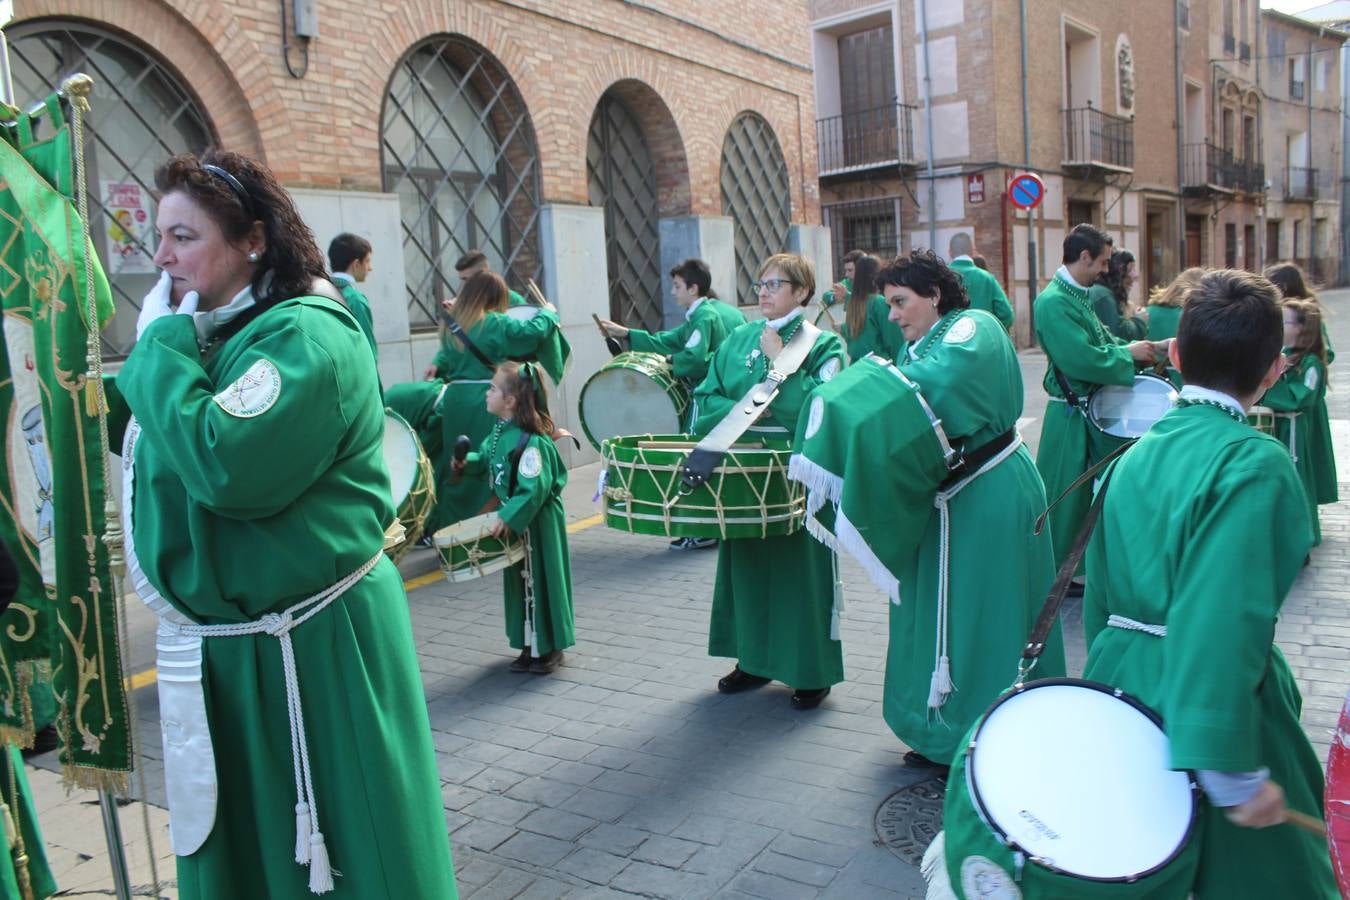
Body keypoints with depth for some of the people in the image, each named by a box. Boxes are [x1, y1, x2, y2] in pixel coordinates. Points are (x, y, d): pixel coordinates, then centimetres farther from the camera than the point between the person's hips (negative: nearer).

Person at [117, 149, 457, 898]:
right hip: (220, 651, 9)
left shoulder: (307, 334, -16)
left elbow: (227, 467, -28)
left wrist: (163, 348, -17)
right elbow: (146, 450, 11)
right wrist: (160, 348, 0)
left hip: (315, 648, -8)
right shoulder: (205, 335, 10)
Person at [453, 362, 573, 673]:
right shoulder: (500, 429, 3)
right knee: (519, 581, 16)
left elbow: (534, 488, -28)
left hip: (536, 524, -9)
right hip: (513, 516, 9)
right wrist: (468, 463, 3)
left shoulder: (531, 441, -25)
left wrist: (509, 518, -28)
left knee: (541, 580, 3)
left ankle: (550, 647, 17)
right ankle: (530, 645, 28)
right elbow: (487, 457, 21)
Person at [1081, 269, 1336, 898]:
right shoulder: (1255, 463, -18)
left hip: (1122, 683, 7)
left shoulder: (1137, 453, 4)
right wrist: (1238, 777, -24)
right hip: (1201, 708, -7)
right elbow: (1228, 622, -27)